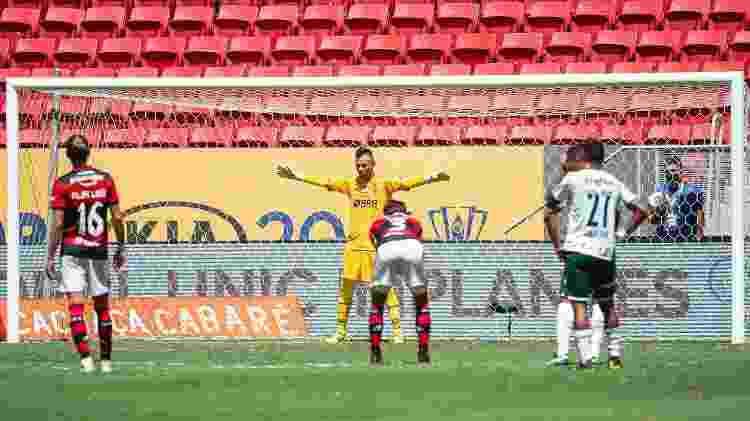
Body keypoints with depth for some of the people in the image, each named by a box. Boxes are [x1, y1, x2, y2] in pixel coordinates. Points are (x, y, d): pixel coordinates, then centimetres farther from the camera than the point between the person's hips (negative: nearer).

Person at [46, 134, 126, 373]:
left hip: (72, 251, -3)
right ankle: (106, 360, 17)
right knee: (102, 306, 12)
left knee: (75, 305, -5)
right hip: (99, 250, 3)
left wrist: (50, 257, -4)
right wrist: (121, 248, 13)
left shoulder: (62, 184, -6)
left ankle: (85, 357, -17)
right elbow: (117, 217, 2)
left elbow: (58, 224, -9)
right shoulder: (105, 180, 1)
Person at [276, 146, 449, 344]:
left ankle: (397, 332, -1)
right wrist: (296, 177, 12)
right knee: (345, 288, 7)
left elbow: (407, 183, -13)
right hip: (354, 245, 4)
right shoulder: (350, 185, 10)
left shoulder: (384, 185, -1)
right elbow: (323, 182, 12)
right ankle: (341, 331, 17)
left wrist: (432, 178, -27)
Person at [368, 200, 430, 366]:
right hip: (412, 247, 0)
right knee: (422, 303, 20)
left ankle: (375, 352, 12)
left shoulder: (378, 223, 37)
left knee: (377, 304, 19)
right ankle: (423, 352, 13)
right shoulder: (414, 222, 39)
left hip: (386, 248, 0)